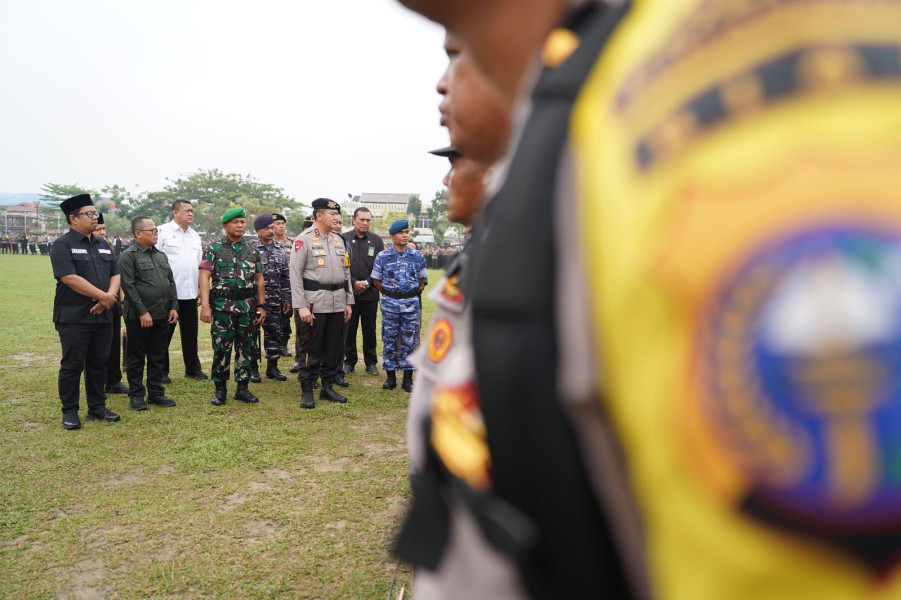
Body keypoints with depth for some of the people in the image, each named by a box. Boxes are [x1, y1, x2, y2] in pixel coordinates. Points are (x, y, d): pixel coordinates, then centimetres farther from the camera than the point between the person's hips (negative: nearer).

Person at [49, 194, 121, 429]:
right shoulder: (63, 245, -7)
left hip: (102, 316, 6)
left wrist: (109, 297, -9)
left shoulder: (103, 246, 14)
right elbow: (69, 278, -17)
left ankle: (97, 407, 23)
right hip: (74, 318, -6)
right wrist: (102, 296, -15)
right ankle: (70, 412, 12)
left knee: (99, 364, 12)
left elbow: (115, 275, 11)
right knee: (72, 365, 1)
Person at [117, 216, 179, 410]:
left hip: (162, 316, 7)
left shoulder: (161, 256, 15)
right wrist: (142, 312, -18)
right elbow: (129, 286, -14)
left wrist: (173, 307, 6)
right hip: (139, 317, -6)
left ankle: (156, 393, 20)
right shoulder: (128, 256, -8)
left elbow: (171, 282, 16)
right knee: (136, 358, 5)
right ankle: (136, 395, 14)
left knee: (158, 357, 11)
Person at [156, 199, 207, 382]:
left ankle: (193, 368, 21)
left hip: (190, 292, 6)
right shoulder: (163, 231, -4)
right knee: (165, 333, 4)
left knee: (190, 332, 12)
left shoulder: (195, 235, 16)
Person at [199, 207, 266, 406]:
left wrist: (262, 306, 8)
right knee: (221, 348, 2)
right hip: (222, 306, -3)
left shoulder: (252, 249, 10)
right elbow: (204, 277, -8)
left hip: (248, 306, 3)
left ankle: (242, 387, 18)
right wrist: (205, 305, -18)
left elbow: (259, 279, 13)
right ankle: (220, 389, 14)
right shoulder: (214, 248, -1)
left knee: (245, 348, 8)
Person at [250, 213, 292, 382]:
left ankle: (272, 367, 20)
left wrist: (287, 299, 10)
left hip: (274, 301, 5)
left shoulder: (280, 250, 11)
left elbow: (285, 277, 13)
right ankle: (252, 368, 13)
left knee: (275, 333, 8)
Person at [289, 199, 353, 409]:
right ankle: (306, 391, 10)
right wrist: (301, 306, -16)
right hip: (315, 303, -6)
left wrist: (348, 302, 11)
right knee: (311, 348, 0)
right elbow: (295, 274, -10)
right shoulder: (303, 240, -6)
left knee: (334, 347, 10)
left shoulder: (339, 240, 13)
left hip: (338, 303, 6)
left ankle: (327, 387, 22)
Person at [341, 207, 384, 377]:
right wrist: (354, 283, -10)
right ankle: (349, 361, 17)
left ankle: (371, 363, 17)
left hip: (370, 292, 1)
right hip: (348, 291, -1)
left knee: (370, 329, 8)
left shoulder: (377, 240, 5)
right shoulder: (343, 239, 0)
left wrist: (367, 283, -7)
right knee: (349, 328, 6)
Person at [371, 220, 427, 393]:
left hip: (411, 302, 1)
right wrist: (389, 294, 5)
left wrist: (414, 293, 6)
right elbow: (376, 280, 7)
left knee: (409, 340, 3)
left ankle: (408, 378, 12)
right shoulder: (383, 257, 0)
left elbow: (422, 279, 12)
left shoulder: (417, 256, 3)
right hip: (390, 302, 0)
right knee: (389, 340, 4)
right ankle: (390, 377, 14)